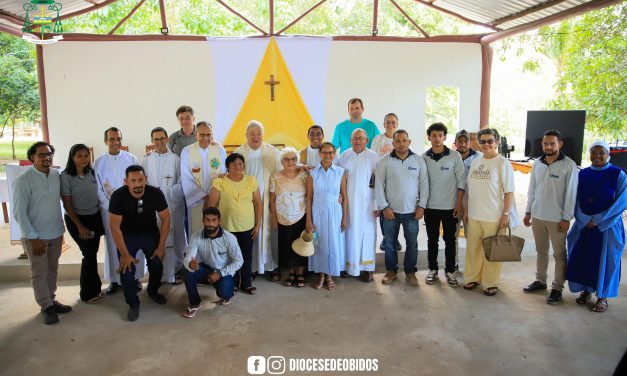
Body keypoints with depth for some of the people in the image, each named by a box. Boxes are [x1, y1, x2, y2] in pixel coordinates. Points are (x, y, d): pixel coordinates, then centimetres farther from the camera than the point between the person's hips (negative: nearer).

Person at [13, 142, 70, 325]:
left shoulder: (56, 175, 0)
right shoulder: (23, 180, -14)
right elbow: (18, 212, -14)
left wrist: (61, 228, 10)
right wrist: (33, 237, -15)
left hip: (55, 234, 5)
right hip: (35, 236, -5)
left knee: (52, 270, 16)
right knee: (39, 273, 7)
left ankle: (52, 300, 30)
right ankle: (46, 306, 19)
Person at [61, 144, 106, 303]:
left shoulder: (92, 172, 1)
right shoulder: (66, 176, -11)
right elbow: (67, 204, -10)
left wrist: (102, 218, 5)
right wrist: (80, 227, -13)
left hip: (95, 217, 4)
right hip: (76, 219, -4)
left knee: (93, 253, 10)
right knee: (89, 254, 1)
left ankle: (94, 288, 27)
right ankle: (88, 293, 18)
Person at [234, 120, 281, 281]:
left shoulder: (273, 152, -2)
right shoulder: (239, 153, 0)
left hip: (268, 200, 0)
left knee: (268, 231, 3)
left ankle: (273, 266, 16)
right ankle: (252, 266, 18)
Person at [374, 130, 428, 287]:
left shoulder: (419, 160, 0)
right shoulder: (384, 161, -4)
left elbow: (424, 184, 2)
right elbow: (379, 185, -4)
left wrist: (422, 206, -2)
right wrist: (384, 207, -7)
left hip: (412, 211, 1)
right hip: (390, 210, 0)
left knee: (412, 243, 7)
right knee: (389, 243, 9)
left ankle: (410, 272, 24)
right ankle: (391, 271, 26)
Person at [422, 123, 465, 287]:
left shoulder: (455, 156, -5)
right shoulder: (424, 157, 0)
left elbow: (461, 182, -4)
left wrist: (459, 205, -7)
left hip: (450, 207, -1)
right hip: (430, 207, 2)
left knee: (450, 240, 7)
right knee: (432, 240, 10)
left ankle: (450, 271, 20)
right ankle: (433, 269, 24)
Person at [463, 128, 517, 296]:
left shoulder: (502, 163, -8)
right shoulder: (475, 162, 9)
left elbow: (509, 192, -9)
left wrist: (505, 214, -13)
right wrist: (466, 209, 13)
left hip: (494, 217, -5)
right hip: (474, 215, 5)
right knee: (473, 249, 14)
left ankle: (491, 283, 20)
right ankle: (472, 278, 29)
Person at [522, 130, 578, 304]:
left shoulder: (569, 165, -9)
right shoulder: (537, 163, 5)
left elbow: (571, 193, -10)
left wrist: (566, 218, -11)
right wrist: (528, 212, 11)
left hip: (557, 218, -5)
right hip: (537, 216, 5)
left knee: (559, 254, 5)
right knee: (541, 251, 16)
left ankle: (557, 288, 15)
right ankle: (540, 280, 29)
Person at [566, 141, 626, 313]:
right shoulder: (582, 174, 4)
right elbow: (576, 200, 2)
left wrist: (598, 221, -14)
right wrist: (584, 220, -11)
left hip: (608, 226, -3)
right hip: (584, 225, 3)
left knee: (605, 260, 4)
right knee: (581, 258, 6)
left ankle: (602, 297, 18)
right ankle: (586, 290, 25)